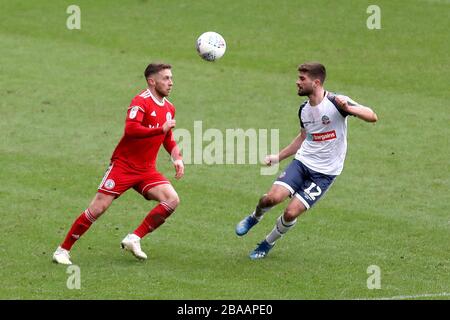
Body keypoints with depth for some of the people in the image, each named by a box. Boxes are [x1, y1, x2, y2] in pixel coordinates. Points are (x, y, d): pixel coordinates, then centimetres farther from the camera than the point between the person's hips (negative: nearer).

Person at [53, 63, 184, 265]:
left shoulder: (169, 109, 10)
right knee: (98, 208, -11)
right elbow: (131, 129, -32)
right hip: (123, 165, -6)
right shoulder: (141, 102, -15)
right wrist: (161, 129, -29)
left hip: (146, 170, 7)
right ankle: (63, 250, 2)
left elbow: (168, 139, 26)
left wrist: (178, 158, 9)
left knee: (172, 200, -14)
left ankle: (134, 239, -5)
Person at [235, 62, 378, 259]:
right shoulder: (304, 110, 6)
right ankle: (255, 217, 16)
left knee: (291, 213, -13)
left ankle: (268, 243, 15)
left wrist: (347, 108, -38)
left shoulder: (335, 103, -15)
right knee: (273, 197, -18)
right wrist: (278, 157, 20)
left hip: (325, 173, -4)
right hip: (302, 162, 5)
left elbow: (372, 117, -21)